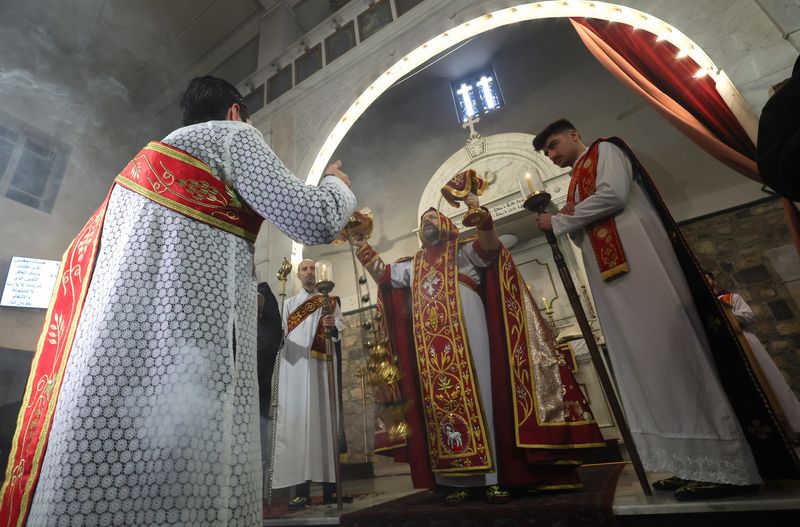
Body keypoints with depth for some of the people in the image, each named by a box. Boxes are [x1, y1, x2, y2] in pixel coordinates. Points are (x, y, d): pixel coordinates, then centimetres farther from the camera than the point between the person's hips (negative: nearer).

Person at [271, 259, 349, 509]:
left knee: (326, 418, -1)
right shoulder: (289, 303, 18)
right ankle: (301, 489, -2)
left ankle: (330, 486, 4)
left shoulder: (330, 301, 15)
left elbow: (341, 325, 0)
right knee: (297, 421, -5)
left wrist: (333, 326, -22)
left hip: (322, 366, 0)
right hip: (295, 367, 0)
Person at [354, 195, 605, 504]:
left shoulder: (464, 251, 13)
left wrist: (479, 213, -21)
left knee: (476, 397, -6)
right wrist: (362, 246, 19)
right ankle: (459, 481, 9)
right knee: (439, 403, 1)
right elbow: (382, 273, 26)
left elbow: (489, 246, -6)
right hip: (431, 344, 4)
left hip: (466, 334, -4)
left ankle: (492, 479, 2)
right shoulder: (414, 266, 26)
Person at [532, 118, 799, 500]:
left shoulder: (605, 150, 8)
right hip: (611, 278, 8)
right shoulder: (575, 184, 28)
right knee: (643, 361, 4)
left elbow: (613, 194, -12)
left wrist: (559, 221, -5)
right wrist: (568, 224, 3)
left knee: (668, 349, -9)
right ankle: (694, 464, 10)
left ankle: (723, 465, 0)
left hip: (638, 261, -8)